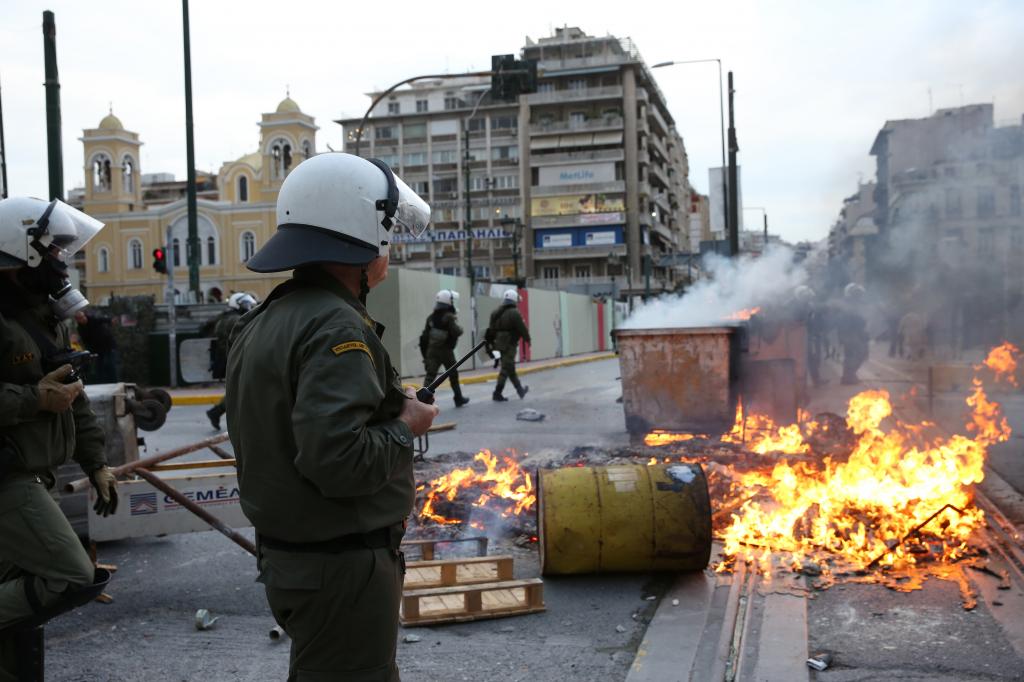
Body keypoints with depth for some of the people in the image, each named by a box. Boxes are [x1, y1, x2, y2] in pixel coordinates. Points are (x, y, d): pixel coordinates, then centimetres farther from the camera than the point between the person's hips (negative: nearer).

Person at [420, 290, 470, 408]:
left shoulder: (431, 317, 8)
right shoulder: (449, 317, -13)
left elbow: (424, 337, 10)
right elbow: (457, 332, -23)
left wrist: (425, 353, 16)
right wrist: (460, 328, 1)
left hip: (432, 350, 5)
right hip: (446, 351, -5)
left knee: (430, 375, -2)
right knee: (453, 375, 13)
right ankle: (458, 398, 27)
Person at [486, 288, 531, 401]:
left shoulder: (496, 312, 9)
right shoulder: (514, 313, -16)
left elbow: (491, 329, 11)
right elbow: (522, 328, -12)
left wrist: (491, 341, 16)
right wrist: (528, 339, 4)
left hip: (499, 344, 8)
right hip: (509, 345, -8)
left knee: (510, 368, 17)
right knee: (507, 369, -3)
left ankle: (520, 390, 29)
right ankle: (497, 393, -3)